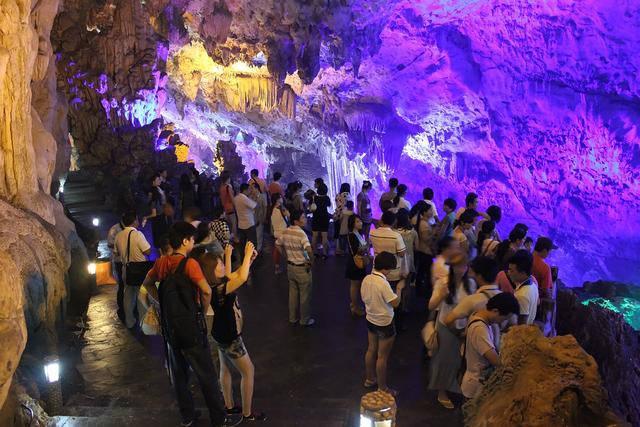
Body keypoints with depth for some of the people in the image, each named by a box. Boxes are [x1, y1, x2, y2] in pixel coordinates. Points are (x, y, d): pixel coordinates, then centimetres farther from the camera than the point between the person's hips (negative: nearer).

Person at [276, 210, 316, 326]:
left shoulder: (285, 232, -2)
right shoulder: (301, 233, -24)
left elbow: (278, 244, 13)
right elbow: (309, 250, -36)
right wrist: (311, 262, -19)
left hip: (290, 266, 7)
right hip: (302, 268, -7)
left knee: (293, 294, 20)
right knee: (305, 295, 10)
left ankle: (292, 318, 32)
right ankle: (305, 320, 24)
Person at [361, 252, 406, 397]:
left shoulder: (366, 279, -6)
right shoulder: (383, 283, -29)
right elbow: (395, 303, -22)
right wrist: (399, 288, -8)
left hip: (370, 320, 8)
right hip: (384, 324, -8)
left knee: (371, 350, 23)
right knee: (382, 357, 6)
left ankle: (370, 379, 39)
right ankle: (382, 388, 19)